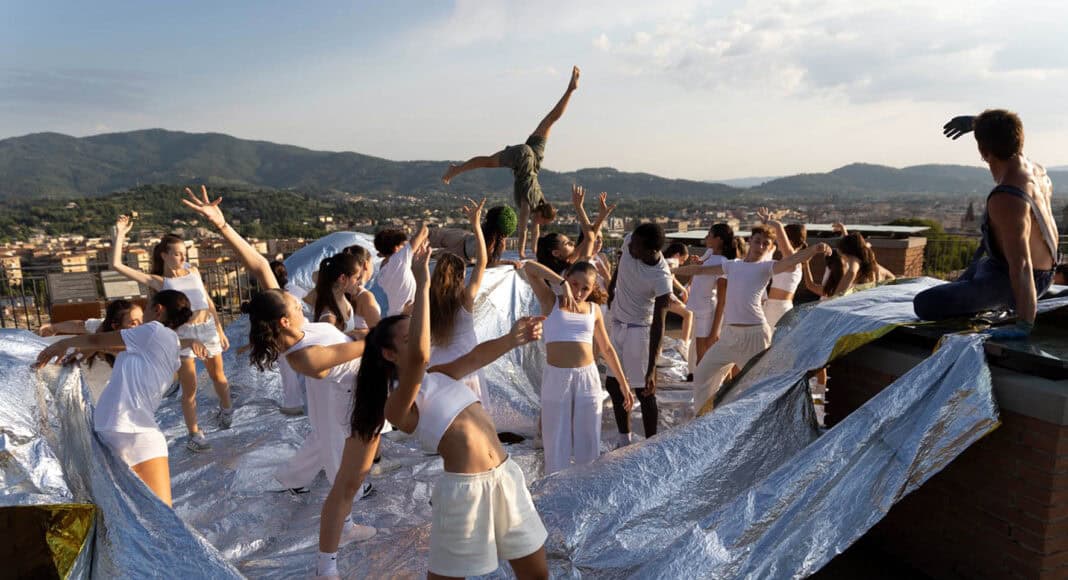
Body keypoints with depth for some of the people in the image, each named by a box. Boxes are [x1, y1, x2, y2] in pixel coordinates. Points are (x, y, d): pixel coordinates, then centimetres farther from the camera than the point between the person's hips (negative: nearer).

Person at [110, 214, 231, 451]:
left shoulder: (193, 271, 11)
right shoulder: (158, 280, 0)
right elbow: (117, 265, -7)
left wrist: (220, 330, 17)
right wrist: (120, 234, -5)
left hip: (207, 327, 4)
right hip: (182, 333, -4)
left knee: (218, 377, 19)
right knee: (189, 389, 1)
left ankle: (226, 408, 46)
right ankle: (194, 434, 14)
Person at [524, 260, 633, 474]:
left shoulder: (593, 309, 8)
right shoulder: (551, 301, 0)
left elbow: (606, 349, 15)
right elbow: (529, 267, -13)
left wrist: (623, 383, 16)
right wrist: (562, 283, -23)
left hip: (587, 378, 3)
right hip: (556, 378, -2)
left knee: (588, 443, 10)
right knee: (557, 444, 5)